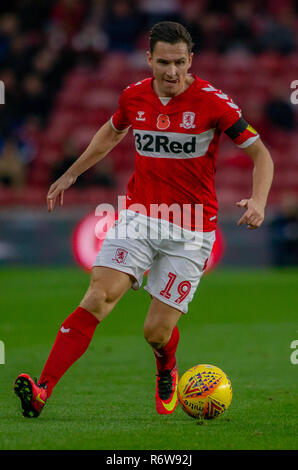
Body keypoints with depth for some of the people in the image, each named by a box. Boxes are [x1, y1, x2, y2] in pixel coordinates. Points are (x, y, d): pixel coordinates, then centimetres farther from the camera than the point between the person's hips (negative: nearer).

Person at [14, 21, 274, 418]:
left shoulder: (212, 102, -11)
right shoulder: (134, 96, 2)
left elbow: (260, 153, -6)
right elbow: (112, 133, 25)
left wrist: (258, 200, -24)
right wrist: (71, 174, 32)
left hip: (190, 231, -2)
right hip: (139, 216, 2)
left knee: (157, 332, -4)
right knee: (99, 296, -19)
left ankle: (167, 372, 34)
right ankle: (42, 391, -27)